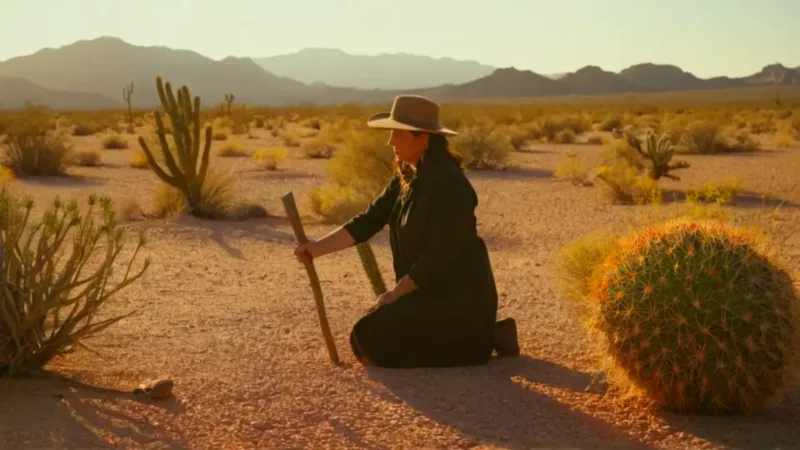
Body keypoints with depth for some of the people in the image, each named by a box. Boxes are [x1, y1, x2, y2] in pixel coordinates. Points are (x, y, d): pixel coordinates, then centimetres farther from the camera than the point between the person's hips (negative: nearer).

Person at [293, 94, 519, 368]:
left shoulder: (449, 185, -23)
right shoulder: (407, 178, 6)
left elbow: (439, 256, -24)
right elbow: (368, 221, 3)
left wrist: (396, 292, -16)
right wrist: (317, 247, -6)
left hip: (457, 296, -9)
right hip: (431, 292, 9)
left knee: (371, 339, -13)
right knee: (369, 336, 16)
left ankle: (482, 341, -3)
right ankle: (478, 336, 16)